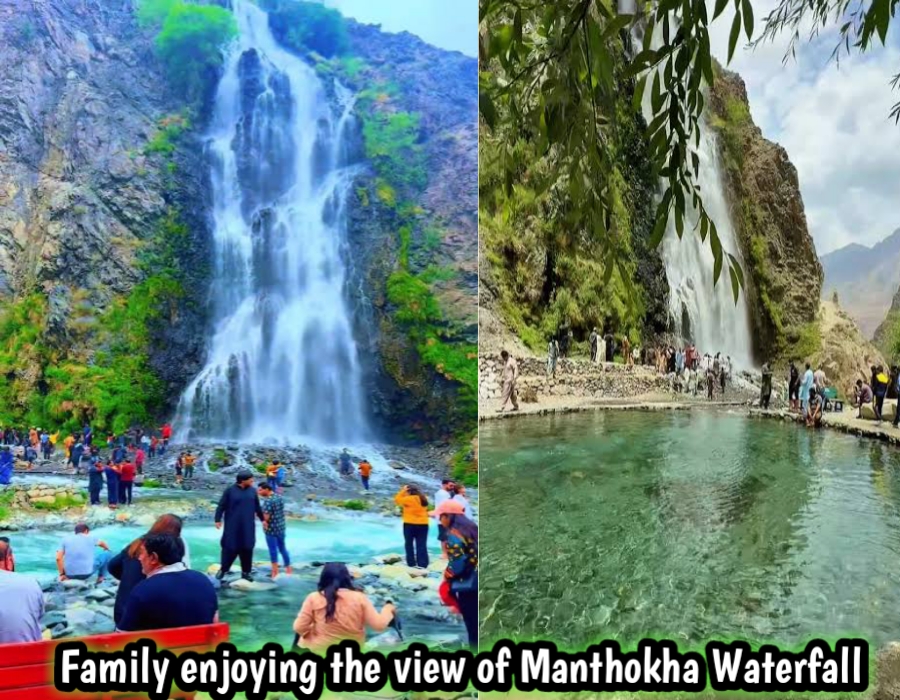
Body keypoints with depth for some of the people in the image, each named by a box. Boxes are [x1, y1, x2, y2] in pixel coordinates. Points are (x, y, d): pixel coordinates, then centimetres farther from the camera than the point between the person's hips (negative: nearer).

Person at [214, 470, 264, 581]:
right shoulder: (230, 490, -7)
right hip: (232, 526, -3)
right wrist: (218, 520, -11)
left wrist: (263, 519, 18)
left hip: (247, 526, 4)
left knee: (247, 549, 6)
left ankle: (245, 572, 17)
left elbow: (257, 507, 15)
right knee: (230, 548, 1)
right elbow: (221, 506, -5)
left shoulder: (252, 491, 5)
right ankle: (223, 569, 19)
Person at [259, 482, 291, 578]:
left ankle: (275, 571, 10)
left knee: (273, 550, 3)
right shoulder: (280, 497, 6)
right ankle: (288, 569, 26)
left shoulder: (267, 501, -20)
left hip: (271, 529, -8)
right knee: (283, 548, 18)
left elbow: (266, 517, -23)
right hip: (282, 527, 8)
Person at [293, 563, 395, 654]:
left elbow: (299, 628, -12)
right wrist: (389, 608, 7)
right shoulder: (359, 597, -12)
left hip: (319, 649, -1)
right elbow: (379, 625, -12)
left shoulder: (313, 598, -14)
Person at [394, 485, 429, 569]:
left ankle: (411, 563, 11)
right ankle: (422, 564, 1)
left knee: (409, 544, 9)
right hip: (423, 524, 6)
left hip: (410, 524, -6)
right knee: (421, 545, 4)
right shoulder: (423, 499, 10)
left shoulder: (410, 499, -13)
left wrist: (403, 490, 2)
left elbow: (397, 499, -6)